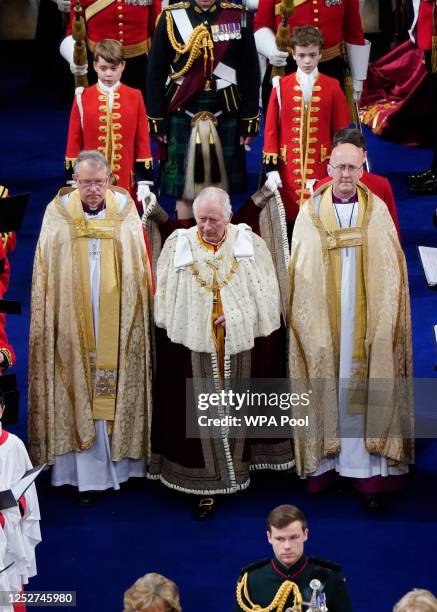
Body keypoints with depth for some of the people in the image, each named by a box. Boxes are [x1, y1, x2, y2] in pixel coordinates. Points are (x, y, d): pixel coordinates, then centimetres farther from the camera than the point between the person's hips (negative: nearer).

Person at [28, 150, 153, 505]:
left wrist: (139, 317, -1)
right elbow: (45, 276, 0)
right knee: (79, 390, 0)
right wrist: (46, 324, -6)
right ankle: (86, 472, 5)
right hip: (74, 323, -1)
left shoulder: (125, 213, 2)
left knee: (118, 389, 6)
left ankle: (119, 461, 19)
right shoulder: (58, 215, -1)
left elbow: (140, 272, 5)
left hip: (118, 325, 1)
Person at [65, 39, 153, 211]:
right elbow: (74, 141, 5)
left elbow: (143, 141, 4)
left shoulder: (135, 97, 3)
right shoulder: (83, 98, 2)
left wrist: (144, 182, -2)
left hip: (126, 184, 0)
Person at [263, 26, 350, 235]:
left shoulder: (332, 87, 3)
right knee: (290, 218, 2)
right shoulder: (281, 87, 2)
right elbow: (271, 130, 3)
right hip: (289, 169, 0)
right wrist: (271, 169, -3)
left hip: (321, 169, 0)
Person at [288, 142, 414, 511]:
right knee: (325, 387, 3)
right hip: (323, 320, 0)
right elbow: (300, 271, 3)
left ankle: (369, 470, -1)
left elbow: (391, 269, 1)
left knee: (364, 389, -1)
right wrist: (308, 319, -6)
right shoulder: (309, 213, 4)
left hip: (366, 321, 0)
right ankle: (325, 461, 11)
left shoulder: (377, 211, 4)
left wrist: (383, 323, -7)